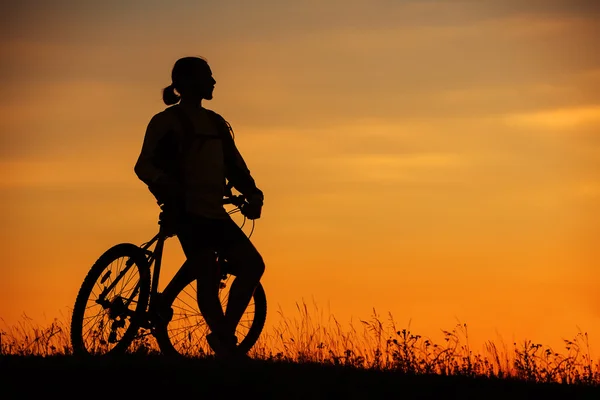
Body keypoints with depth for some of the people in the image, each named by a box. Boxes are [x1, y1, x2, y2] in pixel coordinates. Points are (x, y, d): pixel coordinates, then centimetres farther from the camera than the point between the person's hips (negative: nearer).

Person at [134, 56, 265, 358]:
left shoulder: (216, 123, 19)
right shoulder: (167, 122, 0)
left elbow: (235, 165, 19)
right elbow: (144, 165, -5)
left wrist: (252, 195, 1)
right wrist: (166, 184, -26)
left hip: (214, 211, 7)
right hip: (187, 210, -7)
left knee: (252, 265, -4)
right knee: (209, 274, -16)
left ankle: (224, 335, 4)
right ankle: (225, 344, -10)